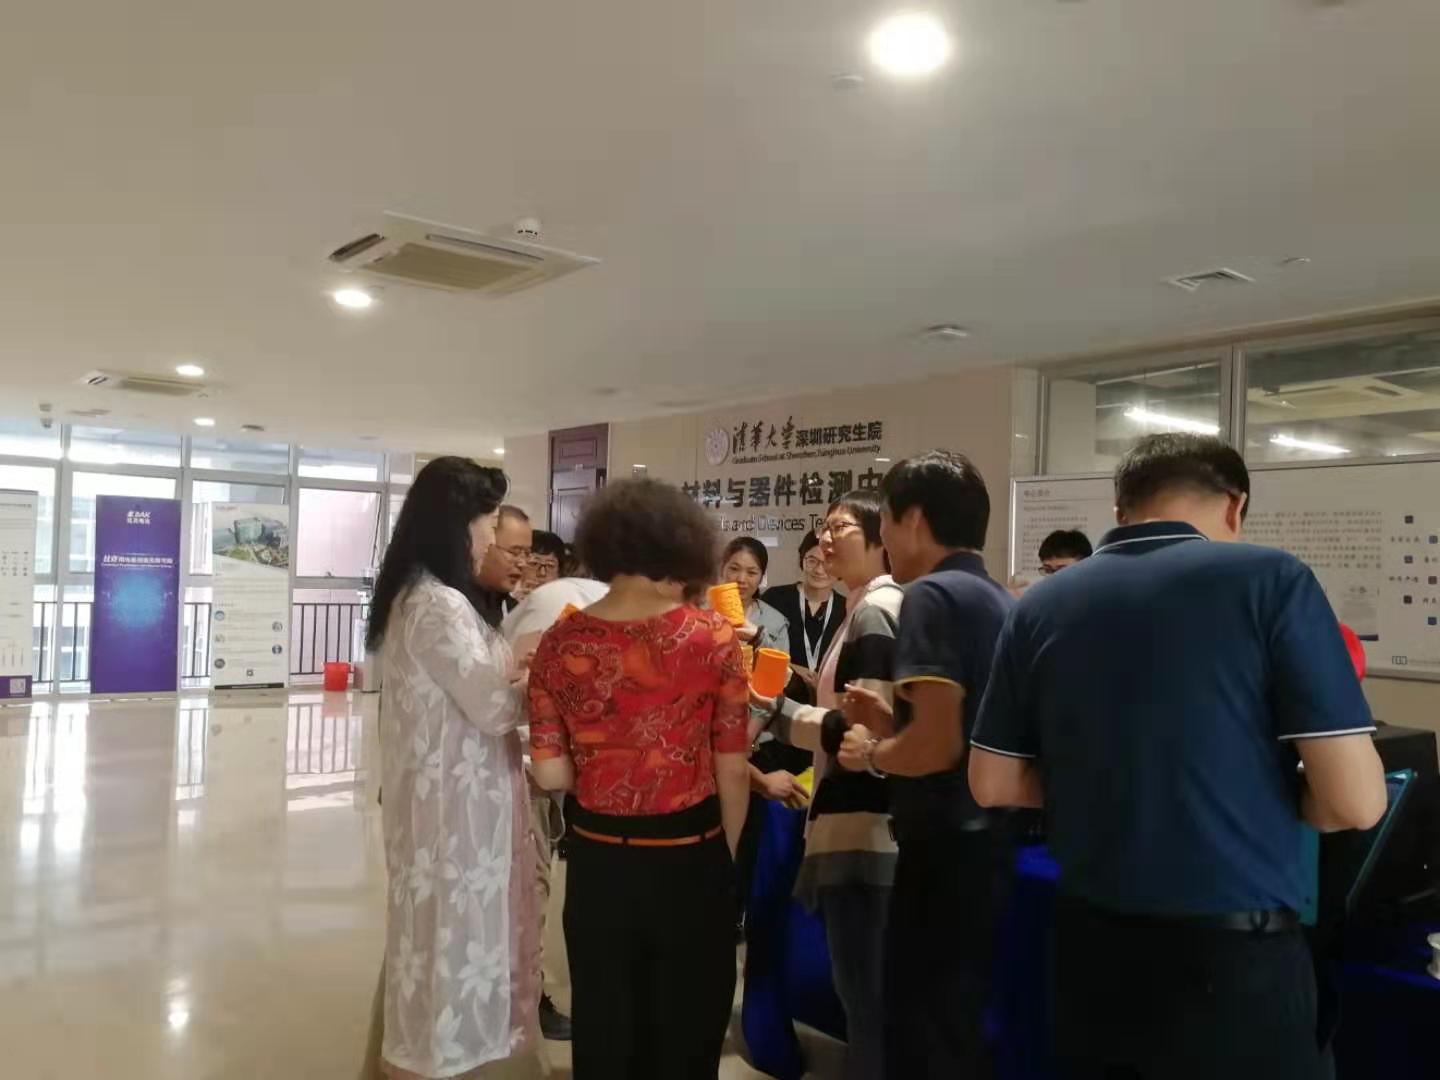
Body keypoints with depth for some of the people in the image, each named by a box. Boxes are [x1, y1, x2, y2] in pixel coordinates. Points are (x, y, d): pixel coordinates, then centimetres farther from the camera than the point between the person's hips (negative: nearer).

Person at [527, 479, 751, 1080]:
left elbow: (550, 774, -7)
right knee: (687, 1029, 21)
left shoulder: (561, 643, -8)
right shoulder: (714, 638, -14)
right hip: (690, 860, -2)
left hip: (597, 861, 2)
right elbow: (732, 773, -9)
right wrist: (726, 857, 7)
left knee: (602, 1029, 23)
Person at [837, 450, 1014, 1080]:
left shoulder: (932, 595, -15)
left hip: (947, 847, -9)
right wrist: (890, 722, 15)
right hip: (986, 838, 9)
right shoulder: (998, 600, 12)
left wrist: (872, 753, -6)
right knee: (959, 1021, 20)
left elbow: (937, 743, -24)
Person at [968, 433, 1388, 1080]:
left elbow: (993, 785, 6)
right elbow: (1354, 802, -13)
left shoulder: (1039, 607, 1)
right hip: (1232, 955, -4)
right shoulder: (1270, 580, -10)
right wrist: (1260, 791, 6)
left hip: (1088, 943, 4)